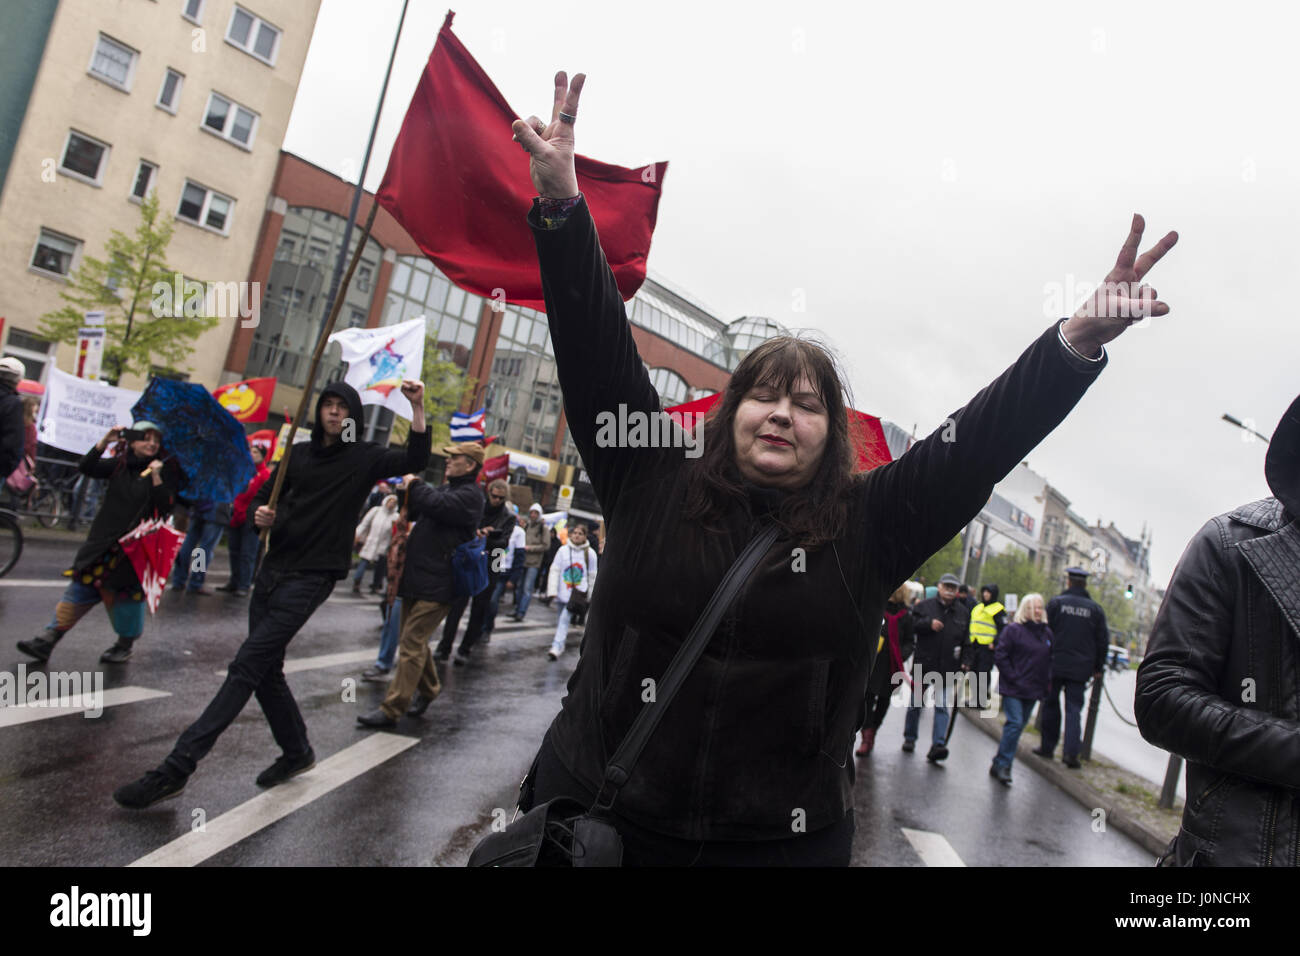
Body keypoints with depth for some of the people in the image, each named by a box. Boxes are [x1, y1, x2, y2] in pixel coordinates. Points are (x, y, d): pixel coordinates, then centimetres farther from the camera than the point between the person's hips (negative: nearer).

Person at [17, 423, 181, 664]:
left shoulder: (166, 470, -4)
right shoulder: (120, 464, 7)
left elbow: (165, 507, -14)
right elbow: (86, 467, -3)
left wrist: (156, 476, -25)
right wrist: (105, 441, -12)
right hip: (103, 542, 4)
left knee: (126, 593, 3)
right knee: (80, 589, 4)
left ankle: (125, 644, 22)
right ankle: (47, 640, 7)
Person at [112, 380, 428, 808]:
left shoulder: (364, 458, -3)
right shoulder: (300, 452, 12)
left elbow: (415, 460, -18)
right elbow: (265, 496, 18)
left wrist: (417, 408, -29)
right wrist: (260, 514, -5)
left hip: (311, 577, -7)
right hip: (274, 568, 7)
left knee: (246, 667, -10)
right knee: (265, 670, 13)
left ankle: (176, 769, -9)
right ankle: (297, 752, 31)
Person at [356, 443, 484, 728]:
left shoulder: (470, 495, -10)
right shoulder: (445, 488, 19)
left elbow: (437, 505, -25)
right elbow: (416, 512, 23)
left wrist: (414, 485, -7)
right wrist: (409, 491, 3)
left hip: (437, 584, -9)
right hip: (416, 577, 9)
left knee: (411, 642, -9)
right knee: (413, 639, 18)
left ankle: (391, 710, -5)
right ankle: (427, 689, 36)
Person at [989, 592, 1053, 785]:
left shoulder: (1047, 633, 11)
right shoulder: (1013, 630, -7)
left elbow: (1050, 659, 19)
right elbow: (1000, 655, -8)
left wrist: (1047, 680, 7)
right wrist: (1013, 677, -13)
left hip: (1033, 689, 6)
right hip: (1013, 688, -6)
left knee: (1019, 724, 8)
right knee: (1015, 723, -15)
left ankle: (1000, 764, 16)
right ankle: (1002, 765, -9)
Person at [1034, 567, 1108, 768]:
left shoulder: (1056, 602, -3)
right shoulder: (1095, 609, 4)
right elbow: (1103, 641, 6)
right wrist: (1098, 668, 14)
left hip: (1055, 664, -1)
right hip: (1080, 668, 1)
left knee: (1051, 704, 11)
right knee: (1074, 708, 3)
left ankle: (1047, 746, 16)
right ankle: (1071, 751, -7)